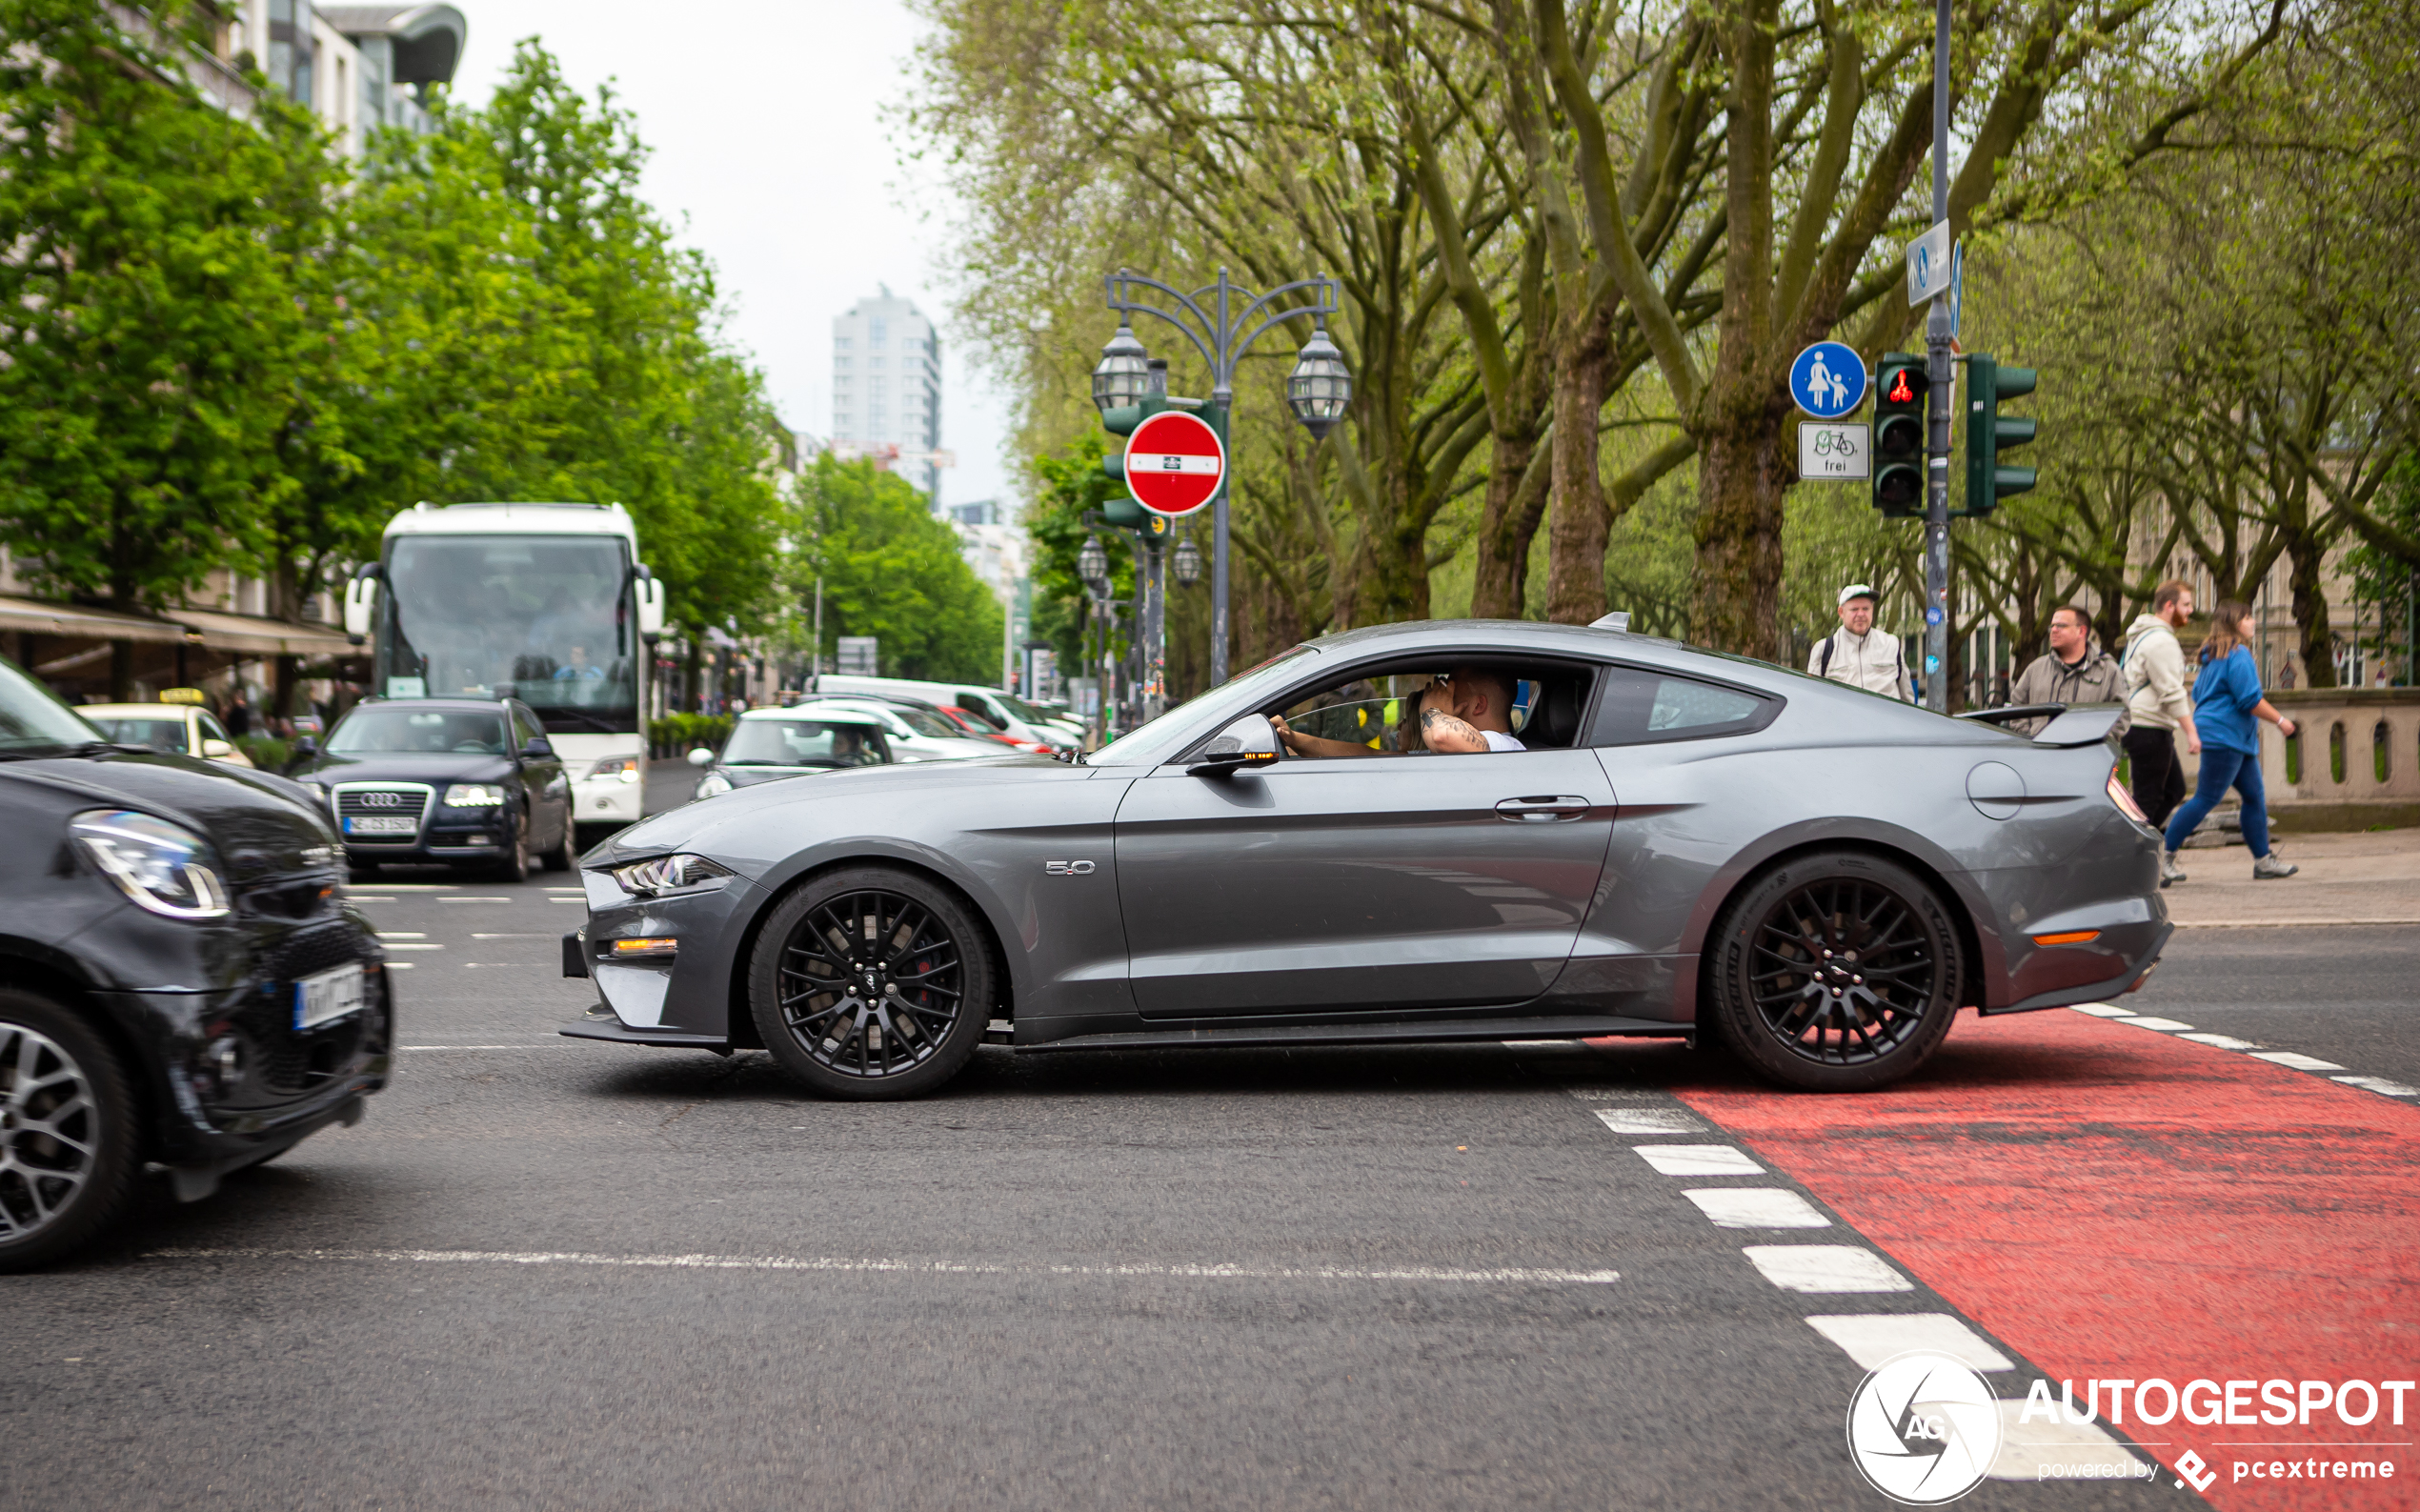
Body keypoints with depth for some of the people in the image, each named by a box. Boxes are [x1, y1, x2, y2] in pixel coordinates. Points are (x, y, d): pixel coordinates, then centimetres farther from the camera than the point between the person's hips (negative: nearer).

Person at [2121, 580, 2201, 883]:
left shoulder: (2144, 636, 18)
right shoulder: (2160, 641, -16)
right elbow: (2172, 692, -20)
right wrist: (2191, 732, -18)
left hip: (2145, 727, 10)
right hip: (2150, 730, -10)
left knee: (2174, 789, 15)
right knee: (2148, 798, -5)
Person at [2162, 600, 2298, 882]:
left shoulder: (2213, 656, 17)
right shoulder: (2238, 655, -13)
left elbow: (2197, 693, 24)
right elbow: (2250, 699, -17)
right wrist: (2280, 721, -7)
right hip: (2224, 736, -11)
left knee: (2255, 797, 9)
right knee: (2206, 799, -9)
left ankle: (2263, 861, 11)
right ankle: (2165, 853, -7)